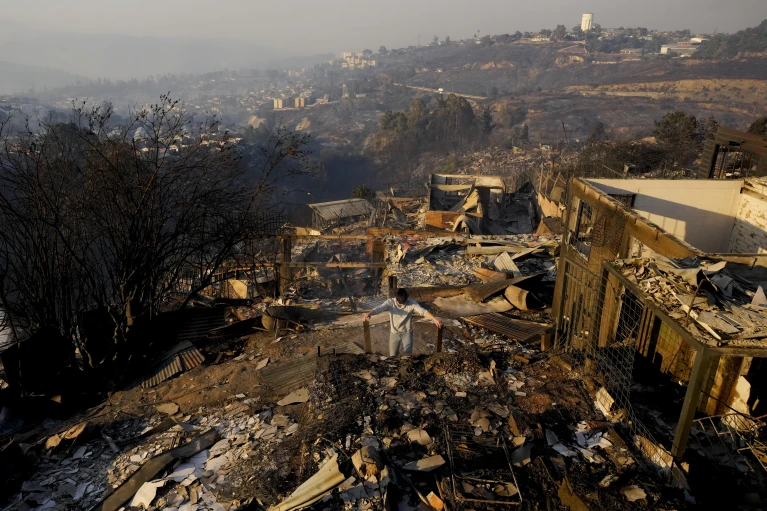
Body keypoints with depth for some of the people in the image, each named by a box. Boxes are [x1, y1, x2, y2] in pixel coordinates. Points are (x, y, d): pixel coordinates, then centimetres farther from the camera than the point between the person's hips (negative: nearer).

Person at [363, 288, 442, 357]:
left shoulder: (411, 303, -19)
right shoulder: (390, 302, -19)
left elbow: (423, 311, -30)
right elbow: (379, 309, -34)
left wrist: (435, 319, -46)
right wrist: (368, 314, -55)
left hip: (407, 333, -1)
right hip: (394, 333, 1)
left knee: (408, 355, -4)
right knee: (393, 356, 13)